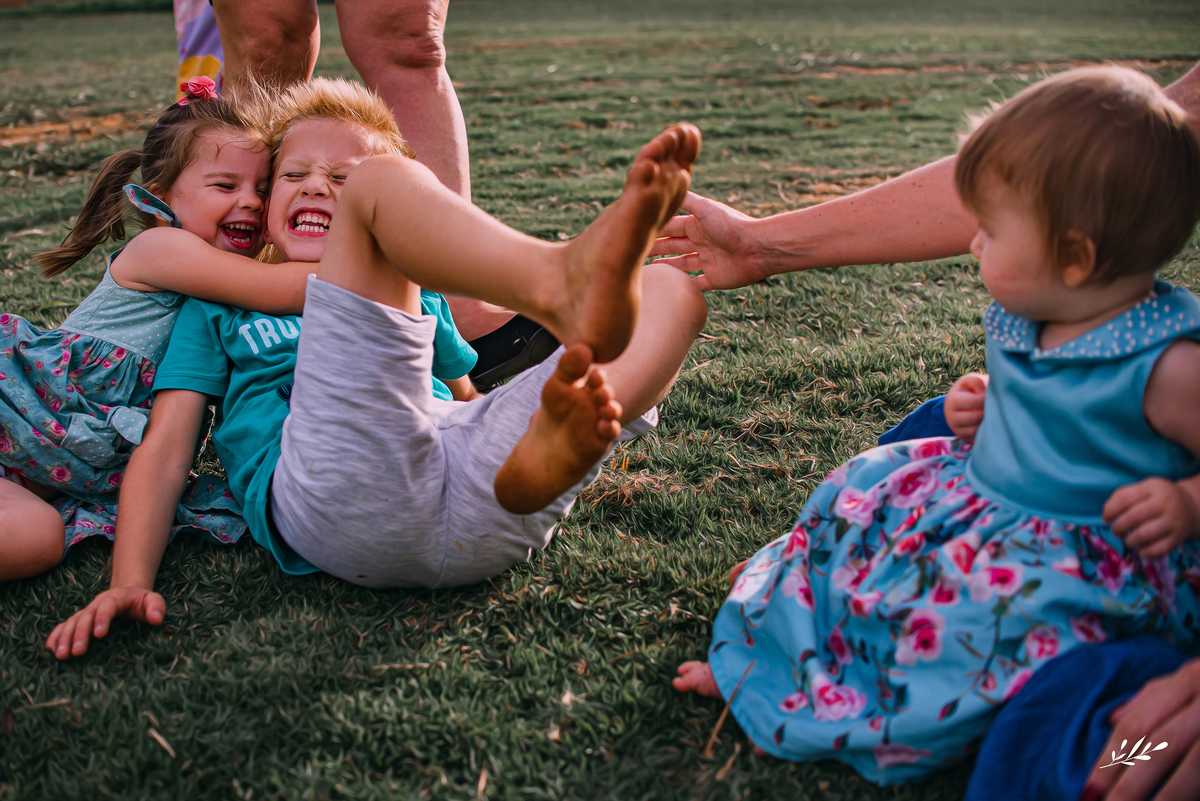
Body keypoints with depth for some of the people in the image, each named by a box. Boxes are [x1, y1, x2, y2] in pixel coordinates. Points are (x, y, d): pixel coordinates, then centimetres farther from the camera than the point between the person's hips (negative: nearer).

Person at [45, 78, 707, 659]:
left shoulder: (415, 297, 38)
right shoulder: (218, 306, 31)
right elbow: (161, 453, 19)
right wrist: (129, 584, 1)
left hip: (480, 520, 4)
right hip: (339, 499, -4)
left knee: (672, 290, -2)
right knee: (385, 176, -11)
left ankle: (556, 444, -36)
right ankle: (561, 284, -42)